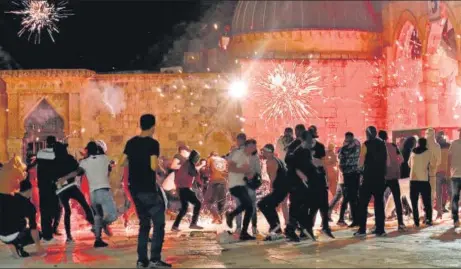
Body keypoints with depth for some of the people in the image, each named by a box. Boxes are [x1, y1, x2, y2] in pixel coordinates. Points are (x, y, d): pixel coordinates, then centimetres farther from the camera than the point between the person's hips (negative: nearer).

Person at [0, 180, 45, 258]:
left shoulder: (7, 198, 4)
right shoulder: (28, 205, -9)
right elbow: (33, 228, -12)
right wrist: (38, 246, -6)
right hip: (12, 236, -6)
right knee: (37, 235, 18)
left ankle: (12, 243, 8)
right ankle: (17, 246, -5)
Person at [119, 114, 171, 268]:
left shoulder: (131, 143, 7)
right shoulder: (153, 143, -11)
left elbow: (121, 164, 9)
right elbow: (154, 167, -19)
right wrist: (158, 163, 1)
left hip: (135, 189, 7)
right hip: (149, 189, -7)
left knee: (144, 224, 15)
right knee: (159, 224, 0)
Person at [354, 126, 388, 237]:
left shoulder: (366, 144, -7)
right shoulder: (382, 144, 8)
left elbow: (361, 163, -9)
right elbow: (387, 162, 11)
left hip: (369, 178, -5)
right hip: (380, 178, 5)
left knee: (363, 204, -1)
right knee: (379, 203, 9)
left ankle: (362, 230, -7)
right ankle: (380, 229, 7)